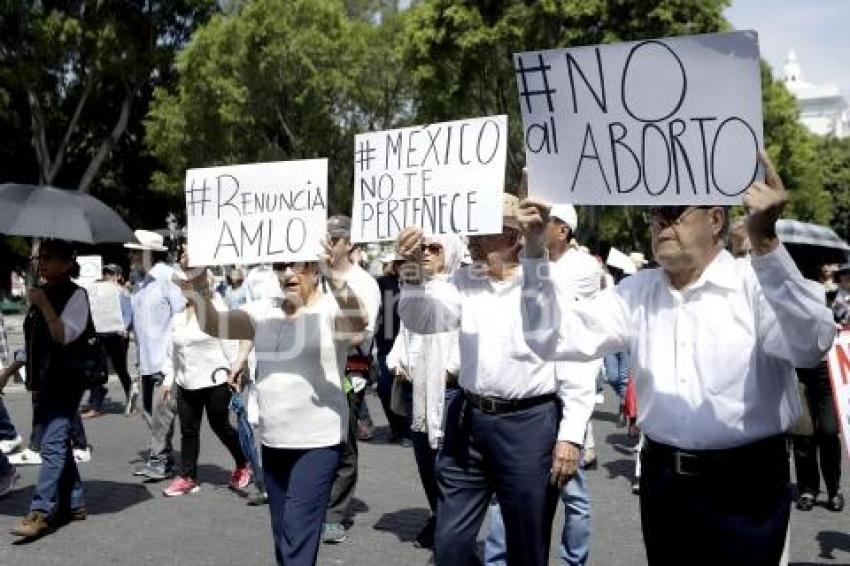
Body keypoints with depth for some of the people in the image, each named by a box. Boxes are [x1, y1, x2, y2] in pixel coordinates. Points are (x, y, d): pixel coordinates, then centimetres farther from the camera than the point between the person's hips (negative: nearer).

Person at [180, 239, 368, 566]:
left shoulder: (332, 309, -8)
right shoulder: (265, 315, 9)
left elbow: (358, 322, -30)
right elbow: (213, 325, 2)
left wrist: (337, 278, -45)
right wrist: (198, 282, -14)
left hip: (318, 443, -6)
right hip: (272, 442, 7)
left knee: (297, 537, -8)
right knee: (282, 538, 19)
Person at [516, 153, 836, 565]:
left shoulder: (757, 285, -9)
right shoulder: (637, 291, 3)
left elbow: (810, 346, -29)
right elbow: (552, 339, -2)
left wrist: (765, 241, -39)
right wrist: (535, 249, -13)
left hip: (743, 486, -4)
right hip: (662, 480, 4)